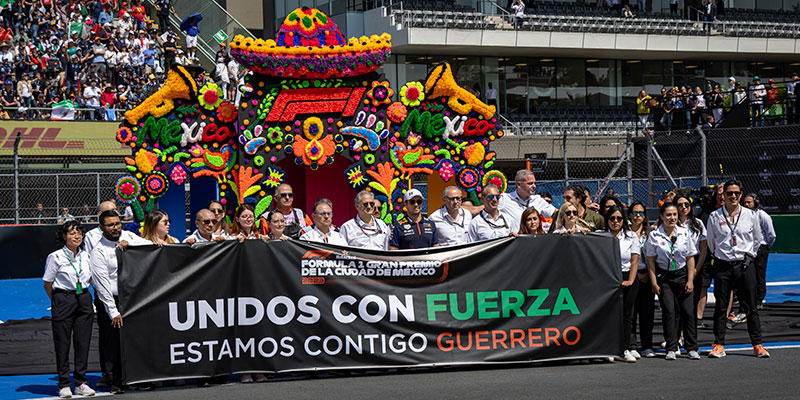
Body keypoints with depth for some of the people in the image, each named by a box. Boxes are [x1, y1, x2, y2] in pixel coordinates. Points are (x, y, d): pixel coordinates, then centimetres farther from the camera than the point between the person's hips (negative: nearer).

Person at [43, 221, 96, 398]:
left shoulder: (86, 256, 8)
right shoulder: (55, 257, -6)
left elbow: (93, 279, 20)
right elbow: (48, 284, 1)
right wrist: (58, 301, 5)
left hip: (84, 299, 4)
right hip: (63, 300, -4)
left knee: (83, 342, 4)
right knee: (62, 343, 0)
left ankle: (81, 382, 12)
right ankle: (64, 384, 8)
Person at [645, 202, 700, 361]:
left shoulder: (684, 233, 2)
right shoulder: (654, 236, -4)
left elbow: (690, 258, 6)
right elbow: (651, 260, -2)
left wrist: (690, 280, 0)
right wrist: (654, 282, -7)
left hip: (682, 275, 2)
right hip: (664, 277, -2)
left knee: (688, 311, -3)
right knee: (669, 311, -6)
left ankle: (692, 348, 3)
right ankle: (671, 349, -1)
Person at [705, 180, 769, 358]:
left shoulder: (750, 215, 3)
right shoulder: (714, 217, 1)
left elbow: (757, 239, 17)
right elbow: (710, 241, 14)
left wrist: (749, 255, 10)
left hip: (745, 265, 0)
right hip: (723, 266, 0)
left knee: (750, 307, 2)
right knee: (720, 307, 2)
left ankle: (757, 344, 8)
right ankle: (719, 345, 8)